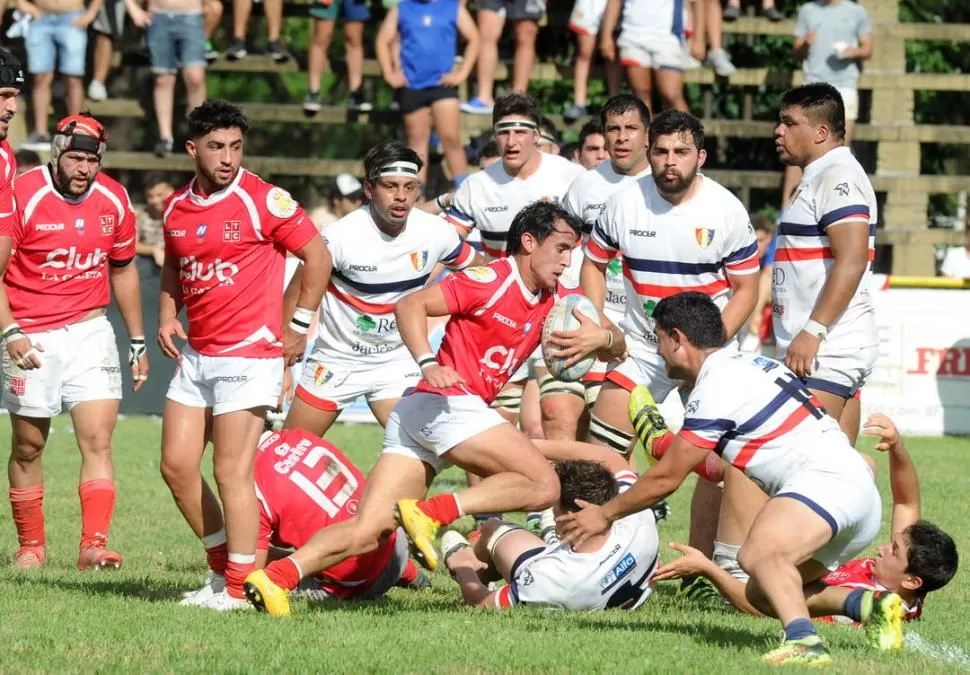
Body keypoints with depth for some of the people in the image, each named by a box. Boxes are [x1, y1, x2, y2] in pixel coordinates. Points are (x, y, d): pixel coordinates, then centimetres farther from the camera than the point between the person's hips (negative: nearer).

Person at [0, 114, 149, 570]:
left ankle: (93, 545, -18)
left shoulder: (114, 200, 2)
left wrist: (137, 341, 18)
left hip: (89, 331, 2)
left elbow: (123, 271, 17)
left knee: (97, 442, -12)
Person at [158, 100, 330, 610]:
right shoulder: (176, 208, 9)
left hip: (250, 353, -7)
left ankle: (240, 587, -1)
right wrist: (167, 315, 8)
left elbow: (317, 257, -3)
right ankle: (222, 563, 21)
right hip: (196, 356, 7)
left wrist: (300, 325, -2)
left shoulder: (264, 201, -9)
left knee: (232, 471, -8)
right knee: (176, 466, 5)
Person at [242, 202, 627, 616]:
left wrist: (602, 337, -2)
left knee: (367, 530, -5)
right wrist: (428, 364, -25)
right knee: (544, 485, -14)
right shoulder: (490, 280, -5)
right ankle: (431, 513, -21)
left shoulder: (552, 301, 18)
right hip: (446, 404, -8)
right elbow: (410, 305, -10)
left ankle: (277, 576, -19)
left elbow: (615, 345, 23)